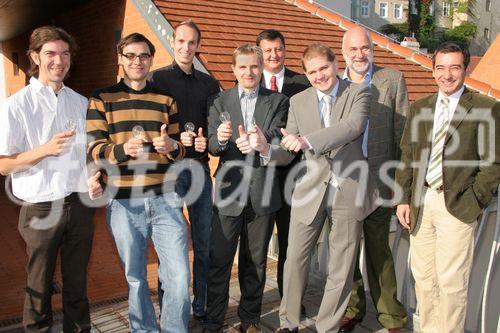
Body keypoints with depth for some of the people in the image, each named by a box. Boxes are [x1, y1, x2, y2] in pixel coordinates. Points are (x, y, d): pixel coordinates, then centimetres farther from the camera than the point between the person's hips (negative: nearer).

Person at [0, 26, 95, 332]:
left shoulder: (81, 103, 9)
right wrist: (45, 149, -21)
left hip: (80, 203, 4)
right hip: (42, 207, -4)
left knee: (77, 281, 14)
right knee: (40, 285, 8)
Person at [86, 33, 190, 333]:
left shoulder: (165, 99, 12)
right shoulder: (102, 99, 5)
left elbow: (181, 148, 15)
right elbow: (94, 149, -2)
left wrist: (172, 146, -10)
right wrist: (123, 150, -23)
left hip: (165, 199, 1)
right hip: (123, 202, -1)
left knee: (179, 276, -1)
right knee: (135, 277, 12)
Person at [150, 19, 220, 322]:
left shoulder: (209, 83, 12)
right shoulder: (158, 79, 1)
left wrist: (207, 142, -7)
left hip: (199, 168, 4)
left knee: (205, 243, 8)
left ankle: (202, 307, 24)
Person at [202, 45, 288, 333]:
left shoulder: (278, 102, 5)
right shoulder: (220, 102, 6)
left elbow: (277, 139, -9)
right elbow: (212, 146, -3)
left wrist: (256, 143, -30)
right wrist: (220, 139, -27)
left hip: (263, 193, 1)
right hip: (230, 191, 0)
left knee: (255, 261, 13)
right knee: (219, 261, 2)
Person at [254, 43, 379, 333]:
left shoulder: (358, 94, -3)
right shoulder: (298, 102, 4)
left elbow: (352, 127, -24)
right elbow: (287, 153, 0)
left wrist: (307, 141, -37)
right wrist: (267, 149, -23)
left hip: (349, 191, -1)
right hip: (311, 190, 2)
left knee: (341, 268, 10)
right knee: (295, 259, 7)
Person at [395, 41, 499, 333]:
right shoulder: (419, 108, 12)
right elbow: (407, 156, 11)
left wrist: (474, 202, -9)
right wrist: (403, 199, 4)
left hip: (457, 206, -4)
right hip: (421, 202, 5)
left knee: (451, 282, 0)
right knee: (423, 277, 12)